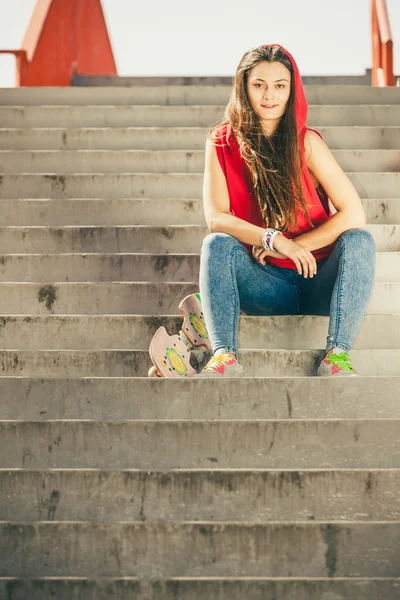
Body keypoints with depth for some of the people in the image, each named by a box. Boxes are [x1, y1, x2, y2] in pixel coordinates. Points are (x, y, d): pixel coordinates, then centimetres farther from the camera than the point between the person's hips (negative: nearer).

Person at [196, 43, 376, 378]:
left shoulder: (307, 142, -5)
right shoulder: (222, 143, -2)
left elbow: (354, 214, -11)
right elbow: (215, 217, -13)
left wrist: (293, 246, -16)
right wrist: (273, 240, -27)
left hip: (317, 282, 0)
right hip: (264, 285, 0)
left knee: (359, 241, -25)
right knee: (217, 244, -25)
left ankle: (337, 355, -34)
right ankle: (225, 356, -37)